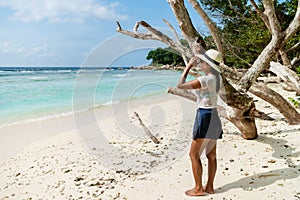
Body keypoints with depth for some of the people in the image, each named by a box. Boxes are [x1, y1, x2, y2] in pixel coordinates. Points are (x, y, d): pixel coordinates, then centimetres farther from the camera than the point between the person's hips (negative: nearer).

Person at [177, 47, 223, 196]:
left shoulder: (204, 80, -19)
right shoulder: (216, 77, 6)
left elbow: (180, 85, -16)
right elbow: (210, 68, 31)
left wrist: (188, 67, -8)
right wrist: (200, 54, 19)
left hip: (204, 117, -9)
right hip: (214, 117, 9)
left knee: (194, 154, 1)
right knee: (211, 155, 13)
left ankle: (198, 188, 8)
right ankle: (209, 186, 22)